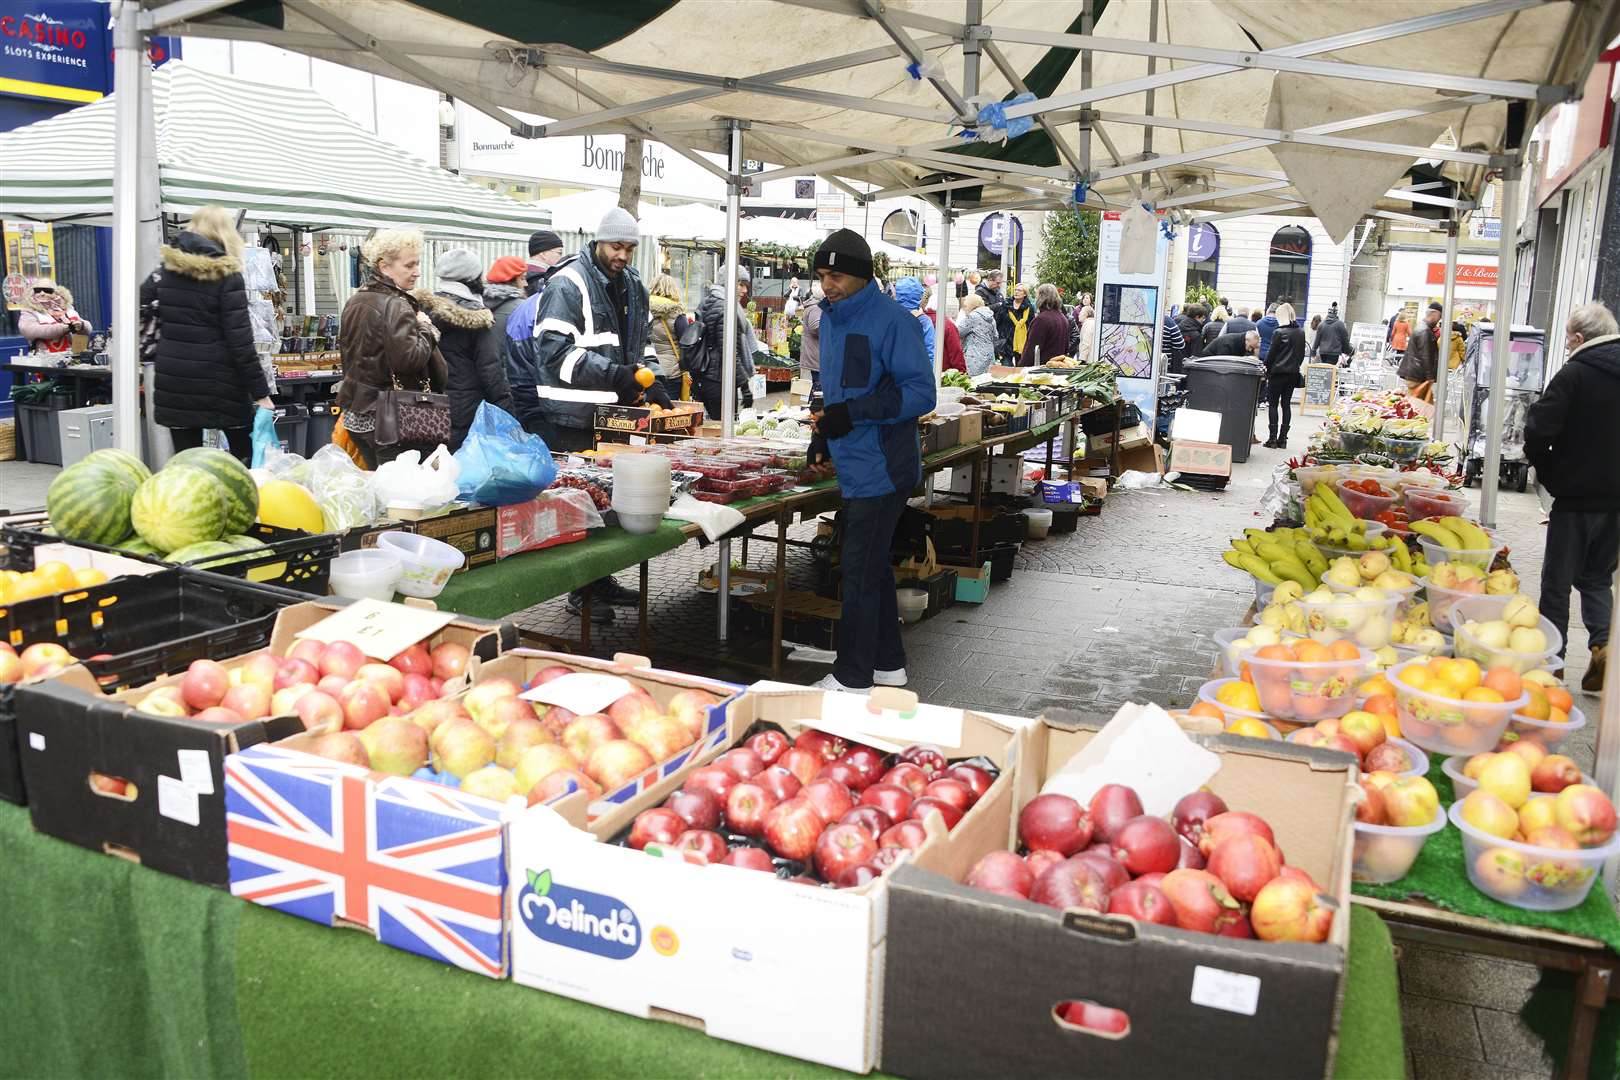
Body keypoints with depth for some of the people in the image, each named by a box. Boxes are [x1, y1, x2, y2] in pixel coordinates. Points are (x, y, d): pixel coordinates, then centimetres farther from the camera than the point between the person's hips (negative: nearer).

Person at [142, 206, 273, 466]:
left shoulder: (167, 268, 6)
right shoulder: (226, 275, -7)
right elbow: (240, 340, -11)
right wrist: (260, 392, -10)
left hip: (175, 383, 4)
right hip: (220, 384, -4)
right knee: (246, 457, 10)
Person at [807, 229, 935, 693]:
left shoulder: (892, 321, -15)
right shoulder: (831, 319, 13)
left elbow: (921, 393, -20)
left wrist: (854, 412, -24)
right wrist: (827, 425, 15)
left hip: (881, 470, -9)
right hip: (856, 468, 9)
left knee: (860, 572, -5)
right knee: (873, 567, 17)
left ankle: (852, 680, 5)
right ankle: (887, 664, 30)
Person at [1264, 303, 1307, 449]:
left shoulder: (1279, 332, -12)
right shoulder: (1301, 332, 5)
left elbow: (1271, 354, -8)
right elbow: (1302, 353, 11)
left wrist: (1266, 370, 3)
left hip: (1278, 372, -5)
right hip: (1293, 373, 5)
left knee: (1273, 404, 1)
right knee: (1286, 404, 9)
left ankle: (1273, 438, -4)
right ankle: (1283, 438, 8)